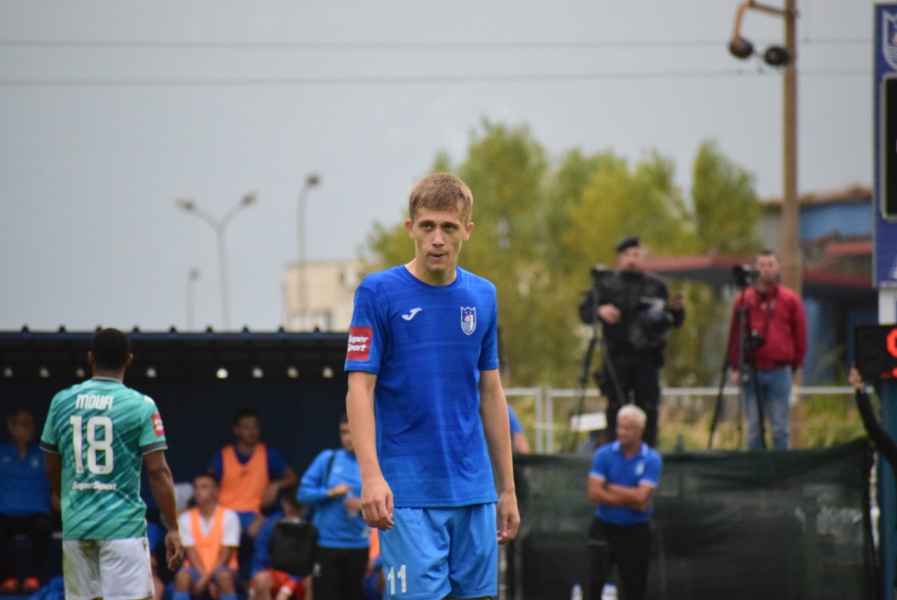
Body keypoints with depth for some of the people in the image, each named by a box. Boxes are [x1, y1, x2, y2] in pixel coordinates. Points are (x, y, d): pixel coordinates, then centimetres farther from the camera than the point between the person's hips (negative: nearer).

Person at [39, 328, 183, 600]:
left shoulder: (62, 401, 6)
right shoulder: (140, 405, -5)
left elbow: (52, 469, 13)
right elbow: (158, 472, -8)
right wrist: (172, 529, -4)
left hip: (75, 526, 4)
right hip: (123, 524, -4)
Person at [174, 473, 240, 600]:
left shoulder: (228, 516, -1)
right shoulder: (186, 518, 5)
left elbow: (226, 553, -7)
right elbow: (191, 552, -2)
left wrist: (208, 577, -19)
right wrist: (204, 576, -18)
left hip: (221, 568, -2)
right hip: (197, 569, 2)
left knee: (224, 576, -38)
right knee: (182, 577, -33)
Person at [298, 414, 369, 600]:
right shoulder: (327, 459, 2)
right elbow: (304, 493, 1)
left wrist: (363, 506, -17)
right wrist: (330, 493, -13)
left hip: (357, 545, 1)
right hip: (326, 543, -1)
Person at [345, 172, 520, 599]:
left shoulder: (482, 296, 10)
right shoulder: (378, 293, -5)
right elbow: (360, 389, -9)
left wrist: (507, 488, 14)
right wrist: (371, 475, -21)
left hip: (474, 492, 5)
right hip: (409, 495, -5)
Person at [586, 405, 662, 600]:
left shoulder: (652, 459, -7)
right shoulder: (603, 454, -4)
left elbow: (641, 498, -17)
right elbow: (594, 493, -13)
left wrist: (611, 488, -10)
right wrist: (630, 499, -15)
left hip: (635, 531, 0)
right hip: (604, 527, 0)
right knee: (595, 579, -13)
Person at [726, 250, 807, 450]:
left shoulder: (790, 299, 5)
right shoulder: (744, 300, 7)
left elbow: (800, 336, 9)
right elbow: (735, 335, 7)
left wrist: (794, 364, 6)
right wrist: (734, 367, 2)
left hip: (780, 371, -1)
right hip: (751, 372, 1)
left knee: (780, 426, -1)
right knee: (754, 427, 3)